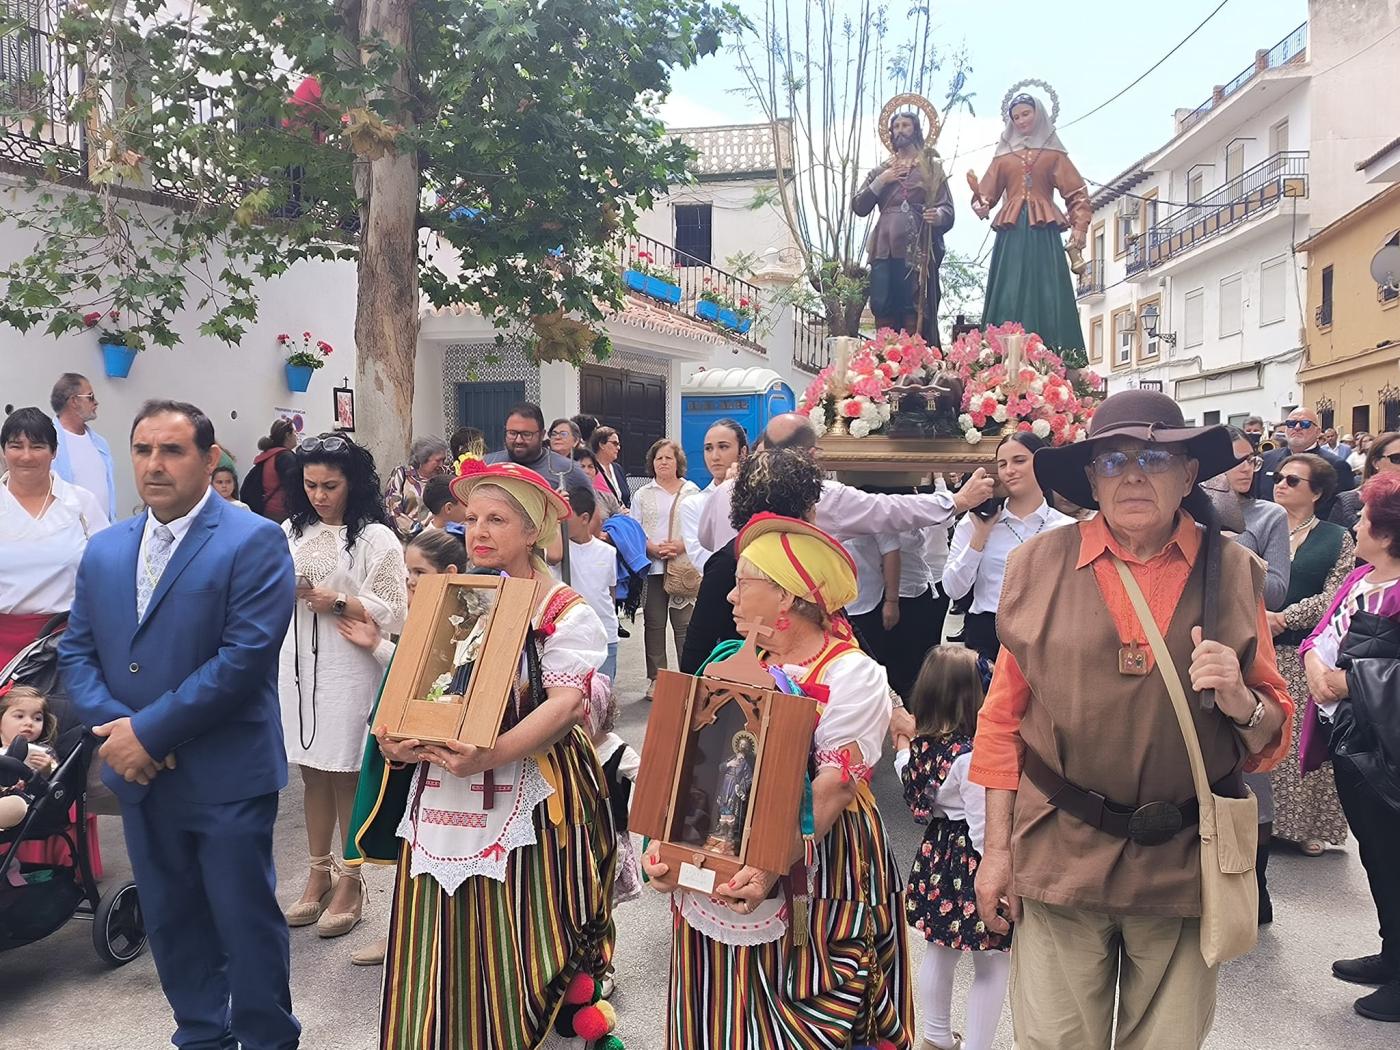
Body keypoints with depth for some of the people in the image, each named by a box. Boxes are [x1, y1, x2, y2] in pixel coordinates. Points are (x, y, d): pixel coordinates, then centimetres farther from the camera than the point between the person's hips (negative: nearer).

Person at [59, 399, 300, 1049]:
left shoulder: (253, 543, -11)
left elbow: (245, 657, -19)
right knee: (170, 922, 18)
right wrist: (112, 727, -9)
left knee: (246, 919, 6)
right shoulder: (104, 551, 9)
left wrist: (150, 732, -17)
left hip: (226, 777, -6)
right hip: (139, 775, 6)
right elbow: (76, 650, 9)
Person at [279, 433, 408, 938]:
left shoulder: (375, 538, -6)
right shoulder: (291, 532, 9)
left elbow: (394, 613, -9)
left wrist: (337, 603, -17)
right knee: (312, 773, 13)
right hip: (297, 664, 5)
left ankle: (350, 883, 17)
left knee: (345, 775, 3)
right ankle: (319, 873, 27)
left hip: (348, 668, -5)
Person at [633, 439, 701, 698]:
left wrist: (680, 546, -15)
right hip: (652, 567, 2)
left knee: (684, 624, -4)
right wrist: (653, 548, -12)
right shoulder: (643, 494, 11)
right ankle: (655, 679, 13)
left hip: (685, 567, -2)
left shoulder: (692, 492, 7)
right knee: (654, 624, 6)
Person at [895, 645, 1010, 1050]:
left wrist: (901, 748, 25)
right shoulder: (971, 757, -25)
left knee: (940, 950, 24)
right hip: (969, 863, -8)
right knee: (994, 966, 8)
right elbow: (984, 828, -23)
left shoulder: (922, 746, -4)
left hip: (936, 855, 8)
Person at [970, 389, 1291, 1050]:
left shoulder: (1233, 573, 2)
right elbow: (1004, 719, 2)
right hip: (1060, 854, -1)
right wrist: (997, 848, 1)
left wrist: (1240, 702, -14)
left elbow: (1273, 735, 9)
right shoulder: (1041, 565, -1)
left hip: (1184, 862, 1)